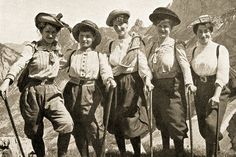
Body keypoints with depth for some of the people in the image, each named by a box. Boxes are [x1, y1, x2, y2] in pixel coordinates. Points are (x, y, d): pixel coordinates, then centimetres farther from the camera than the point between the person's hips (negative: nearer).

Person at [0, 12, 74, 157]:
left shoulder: (58, 48, 11)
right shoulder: (32, 47, -3)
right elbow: (19, 64, -18)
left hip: (51, 91, 2)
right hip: (33, 91, -2)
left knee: (67, 123, -18)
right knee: (34, 131, 7)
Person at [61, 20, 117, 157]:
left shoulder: (100, 56, 5)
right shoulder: (71, 54, 11)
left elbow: (105, 70, -11)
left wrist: (108, 78, -32)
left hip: (92, 94, -2)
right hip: (72, 93, 2)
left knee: (96, 129, -8)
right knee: (78, 130, 9)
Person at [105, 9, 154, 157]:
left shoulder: (136, 42, 3)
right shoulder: (111, 45, 16)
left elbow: (143, 62, -9)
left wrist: (147, 78, -23)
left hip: (131, 83, -4)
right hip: (115, 84, 5)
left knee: (131, 121, -8)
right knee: (115, 121, 6)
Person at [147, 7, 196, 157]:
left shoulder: (176, 45, -8)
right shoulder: (154, 46, 9)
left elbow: (185, 64, -18)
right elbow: (149, 67, 10)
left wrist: (189, 82, -30)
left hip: (173, 87, -5)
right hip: (157, 87, 6)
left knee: (175, 122, -1)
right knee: (161, 121, 16)